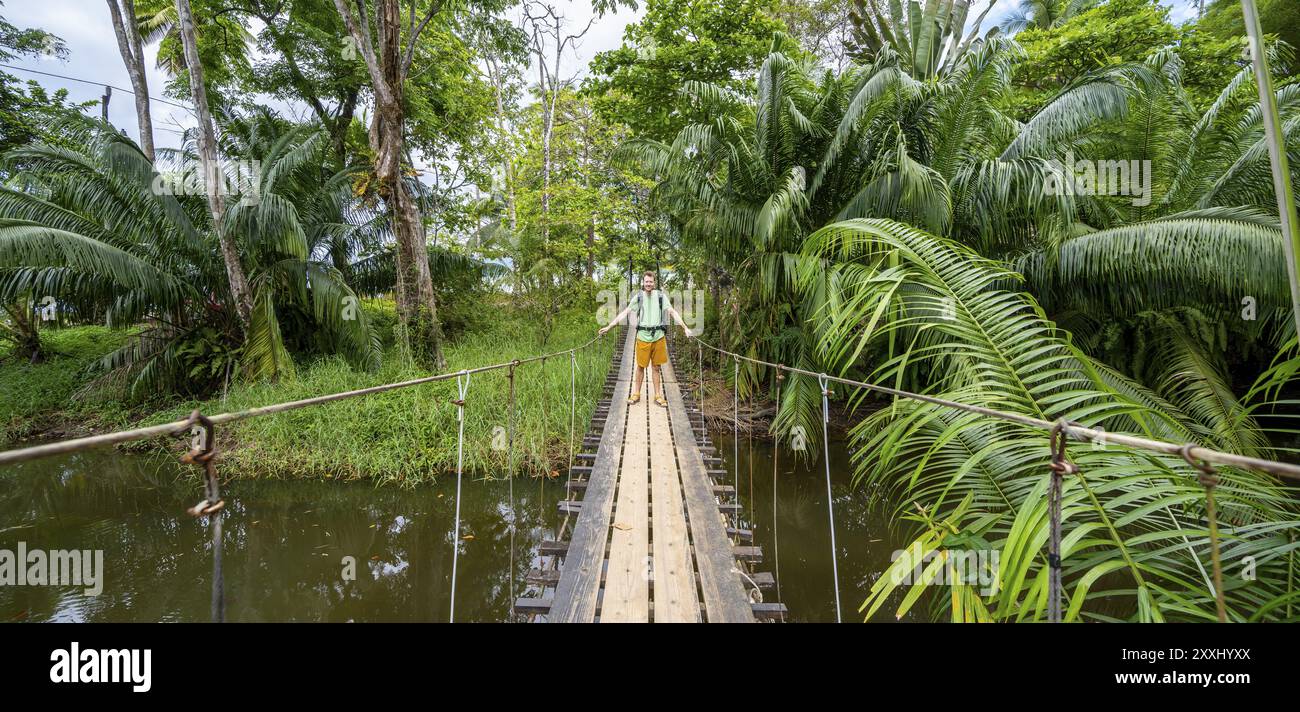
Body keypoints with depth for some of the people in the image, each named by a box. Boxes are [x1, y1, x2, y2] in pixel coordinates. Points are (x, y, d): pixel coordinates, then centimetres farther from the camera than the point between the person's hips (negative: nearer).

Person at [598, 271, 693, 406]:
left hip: (658, 337, 0)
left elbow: (673, 312, 1)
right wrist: (609, 326, 1)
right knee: (640, 366, 7)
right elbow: (624, 313, 5)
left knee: (656, 367, 8)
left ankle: (658, 396, 16)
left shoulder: (661, 296, 3)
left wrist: (686, 328, -7)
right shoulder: (638, 297, 4)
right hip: (643, 336, 0)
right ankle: (636, 394, 20)